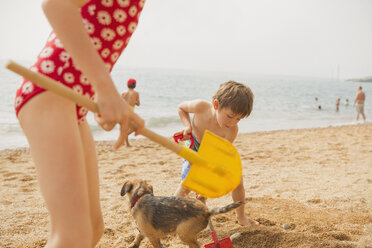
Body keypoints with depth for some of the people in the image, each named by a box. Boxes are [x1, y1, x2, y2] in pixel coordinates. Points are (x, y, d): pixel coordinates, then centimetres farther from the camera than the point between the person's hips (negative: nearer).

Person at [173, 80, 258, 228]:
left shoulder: (232, 130, -35)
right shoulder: (201, 107, -36)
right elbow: (181, 108, -13)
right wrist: (187, 126, -29)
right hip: (194, 146, -1)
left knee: (237, 183, -3)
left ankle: (241, 216, 23)